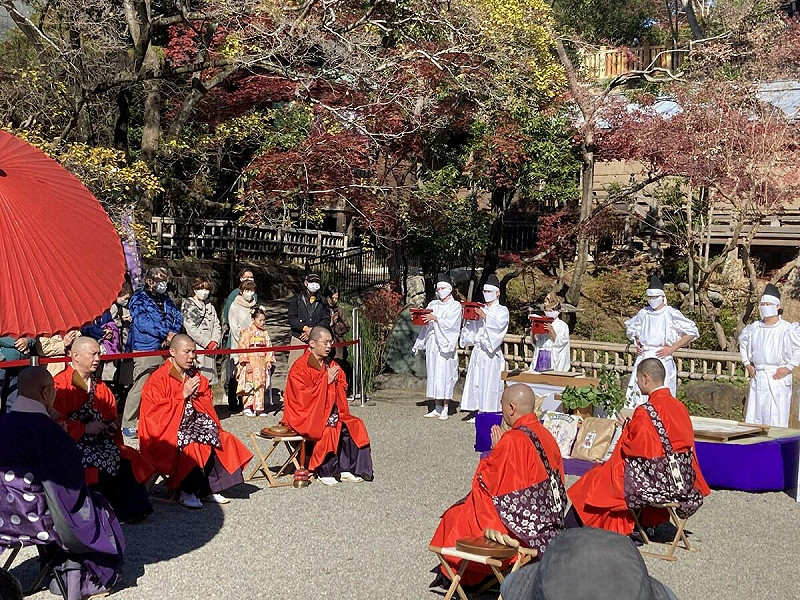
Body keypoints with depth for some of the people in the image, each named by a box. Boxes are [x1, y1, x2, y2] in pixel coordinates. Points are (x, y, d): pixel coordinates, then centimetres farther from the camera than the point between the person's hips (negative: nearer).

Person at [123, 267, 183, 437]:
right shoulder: (139, 299, -1)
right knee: (140, 388, -10)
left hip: (165, 350, 7)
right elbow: (142, 323, -13)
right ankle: (128, 424, -4)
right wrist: (166, 333, -12)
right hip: (145, 351, -6)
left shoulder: (166, 300, 19)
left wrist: (172, 333, -9)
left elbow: (178, 317, 11)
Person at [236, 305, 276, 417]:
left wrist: (269, 361, 3)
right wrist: (246, 363, -14)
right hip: (251, 362, -5)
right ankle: (247, 408, -1)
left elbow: (268, 348, 14)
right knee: (249, 385, -6)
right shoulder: (247, 332, -4)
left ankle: (258, 408, 13)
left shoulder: (265, 333, 12)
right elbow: (243, 348, -8)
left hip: (262, 363, 5)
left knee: (260, 385, 7)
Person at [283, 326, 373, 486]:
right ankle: (325, 472, -17)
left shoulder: (331, 365, 12)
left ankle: (344, 469, -11)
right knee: (329, 430, -32)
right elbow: (303, 397, -20)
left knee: (355, 425, -13)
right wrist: (326, 381, -20)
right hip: (304, 416, -7)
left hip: (329, 412, 7)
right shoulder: (299, 368, -11)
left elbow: (342, 390, 17)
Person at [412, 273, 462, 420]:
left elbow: (450, 323, -11)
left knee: (444, 374, -7)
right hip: (432, 343, 5)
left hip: (445, 344, -5)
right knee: (434, 374, 3)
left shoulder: (455, 305, 3)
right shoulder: (433, 304, 17)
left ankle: (445, 409, -4)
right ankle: (437, 408, 7)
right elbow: (426, 324, 15)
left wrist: (435, 318, -18)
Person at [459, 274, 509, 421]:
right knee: (476, 381, 4)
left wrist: (485, 317, -23)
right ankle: (479, 412, 9)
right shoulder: (480, 310, 18)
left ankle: (491, 413, -5)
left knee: (490, 381, -8)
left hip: (491, 352, -6)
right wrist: (468, 318, -3)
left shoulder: (502, 310, 3)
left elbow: (498, 325, -15)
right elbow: (471, 328, 14)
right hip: (477, 350, 6)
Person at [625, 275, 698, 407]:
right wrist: (637, 343, 11)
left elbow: (692, 332, -3)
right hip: (643, 359, 5)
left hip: (662, 360, -5)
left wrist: (672, 348, -7)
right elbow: (629, 328, 28)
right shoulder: (643, 313, 9)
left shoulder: (671, 314, -5)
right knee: (635, 394, -1)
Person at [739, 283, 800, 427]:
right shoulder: (753, 328, 8)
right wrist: (747, 364, 17)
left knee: (776, 419, -5)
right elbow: (743, 343, 26)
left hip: (778, 378, -5)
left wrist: (788, 367, -9)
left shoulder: (787, 329, -9)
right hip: (757, 377, 5)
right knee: (754, 417, 7)